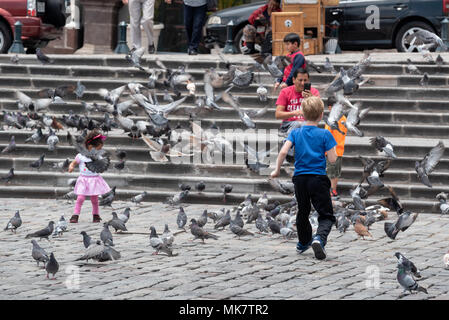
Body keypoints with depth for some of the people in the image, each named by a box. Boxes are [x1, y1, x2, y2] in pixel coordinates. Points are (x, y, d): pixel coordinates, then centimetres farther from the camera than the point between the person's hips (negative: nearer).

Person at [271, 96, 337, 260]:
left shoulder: (295, 133, 1)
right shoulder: (325, 134, -7)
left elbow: (283, 152, -10)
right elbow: (332, 159, -10)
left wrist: (277, 170, 3)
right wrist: (331, 152, 12)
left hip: (300, 179, 3)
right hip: (318, 179, -3)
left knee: (303, 212, 23)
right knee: (326, 215, 0)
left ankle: (303, 242, 38)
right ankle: (320, 238, -27)